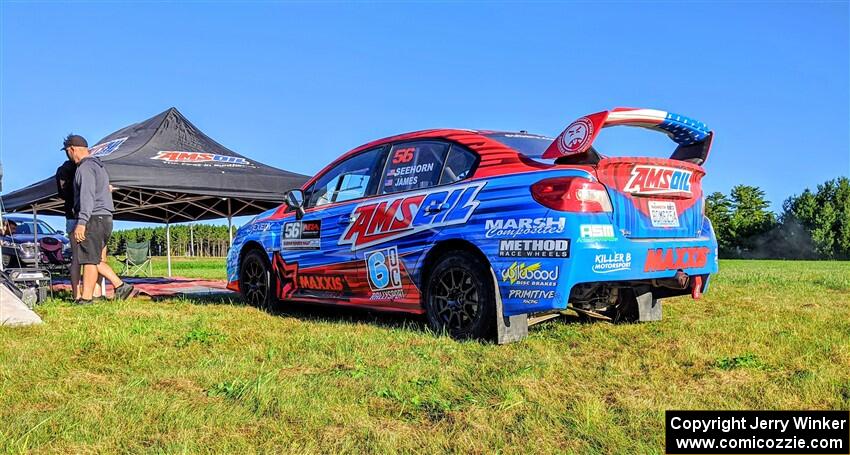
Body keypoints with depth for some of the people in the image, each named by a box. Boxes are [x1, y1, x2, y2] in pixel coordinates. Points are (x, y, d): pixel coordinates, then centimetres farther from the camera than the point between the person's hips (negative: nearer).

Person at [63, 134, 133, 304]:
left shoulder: (85, 167, -10)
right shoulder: (98, 166, 22)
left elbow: (87, 196, -20)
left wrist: (81, 222, -25)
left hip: (93, 219, -10)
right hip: (105, 218, 10)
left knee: (89, 260, -6)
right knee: (97, 260, 12)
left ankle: (86, 298, -3)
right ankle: (120, 286, 6)